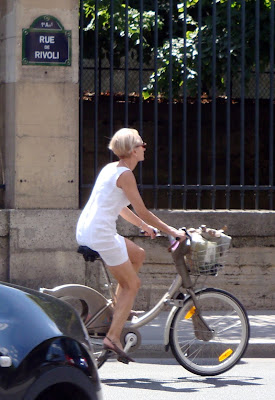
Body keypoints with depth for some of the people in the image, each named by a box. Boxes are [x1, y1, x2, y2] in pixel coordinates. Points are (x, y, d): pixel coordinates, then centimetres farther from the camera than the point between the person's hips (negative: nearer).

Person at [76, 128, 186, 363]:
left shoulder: (111, 168, 16)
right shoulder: (125, 175, -12)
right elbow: (142, 212, -11)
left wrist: (144, 226, 32)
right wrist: (171, 231, -4)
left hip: (86, 230, 9)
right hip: (101, 234, -9)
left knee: (138, 255, 22)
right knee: (132, 284, 0)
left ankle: (118, 308, 19)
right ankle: (113, 337, -6)